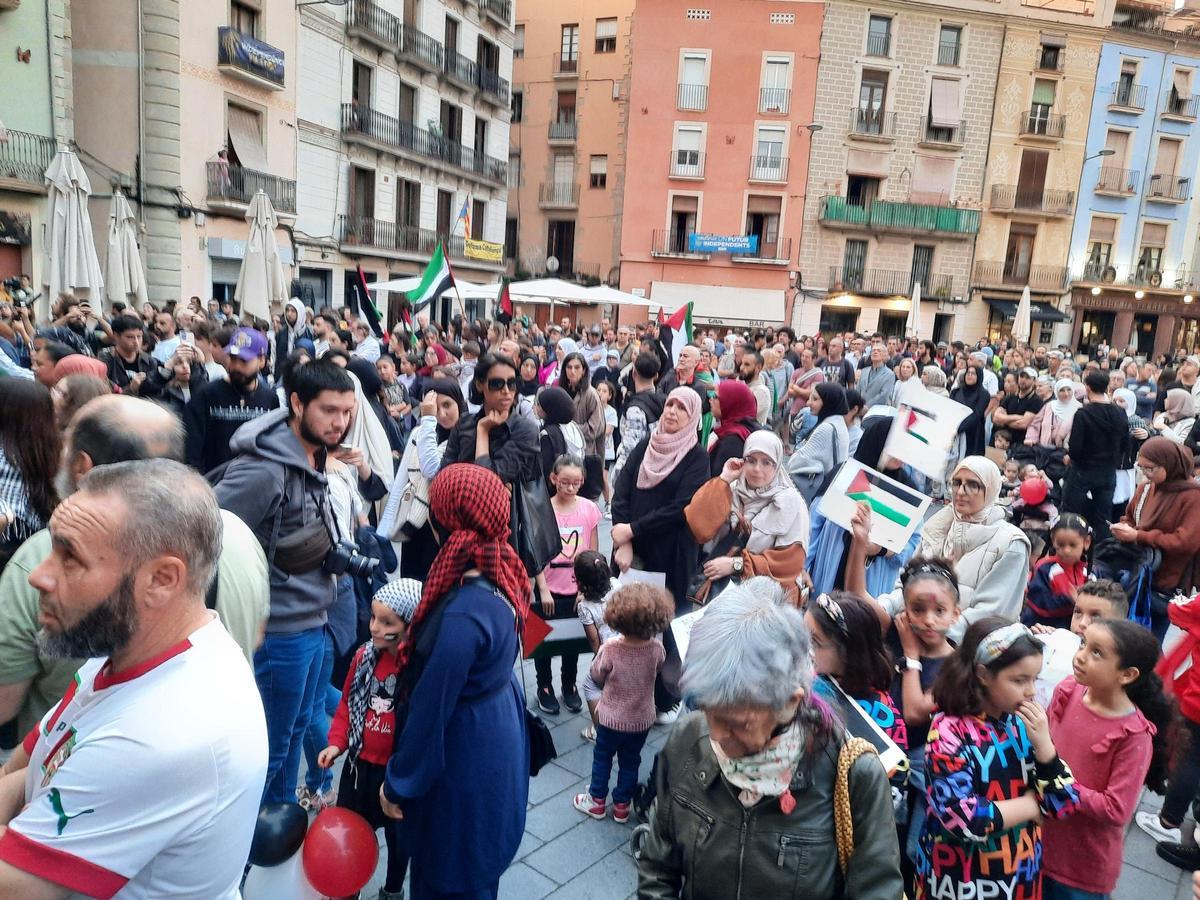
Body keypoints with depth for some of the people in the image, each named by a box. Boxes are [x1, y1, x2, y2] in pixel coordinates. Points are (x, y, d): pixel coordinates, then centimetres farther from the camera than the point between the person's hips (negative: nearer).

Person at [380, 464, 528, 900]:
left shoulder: (461, 616, -35)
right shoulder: (503, 576, -9)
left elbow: (430, 711, -24)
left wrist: (396, 783, -10)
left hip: (464, 762, -8)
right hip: (497, 738, 8)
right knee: (475, 864, 30)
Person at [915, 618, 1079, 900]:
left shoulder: (1025, 723, -5)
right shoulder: (948, 730, -21)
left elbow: (1065, 804, -5)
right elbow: (963, 819, -28)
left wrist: (1043, 741, -19)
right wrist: (1033, 803, -14)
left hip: (1020, 873, 5)